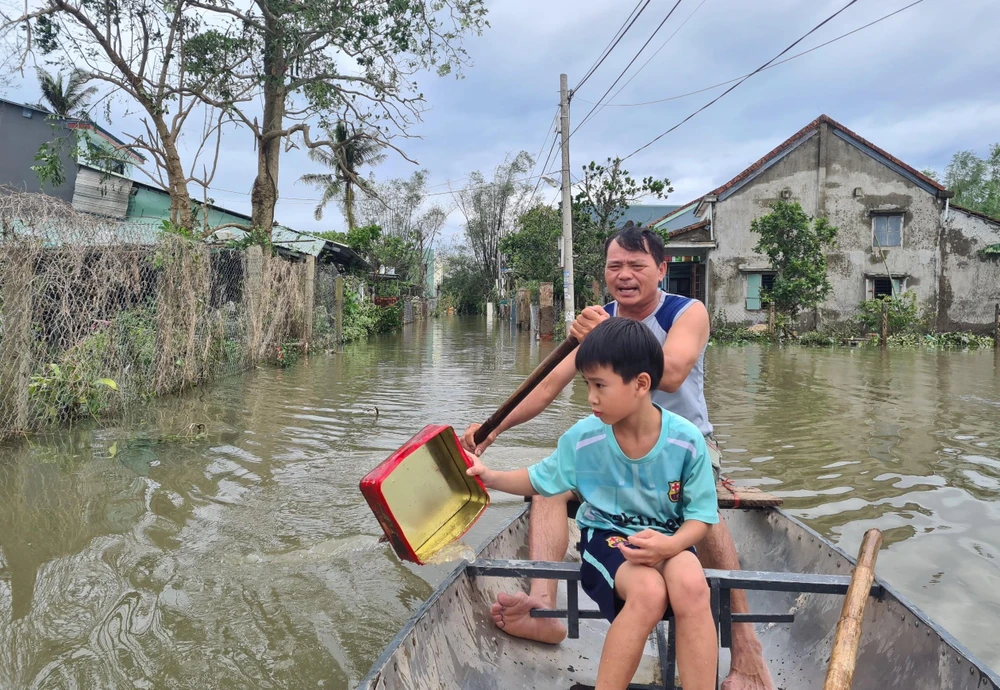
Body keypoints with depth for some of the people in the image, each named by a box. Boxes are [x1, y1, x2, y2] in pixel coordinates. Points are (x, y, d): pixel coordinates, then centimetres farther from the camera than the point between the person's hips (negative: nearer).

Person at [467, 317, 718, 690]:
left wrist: (671, 546, -27)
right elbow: (541, 480, 5)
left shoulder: (686, 440, -15)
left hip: (667, 537, 1)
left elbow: (701, 514, -7)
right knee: (649, 592, -33)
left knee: (691, 586, -35)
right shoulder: (583, 438, -12)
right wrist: (491, 477, -10)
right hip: (608, 535, 0)